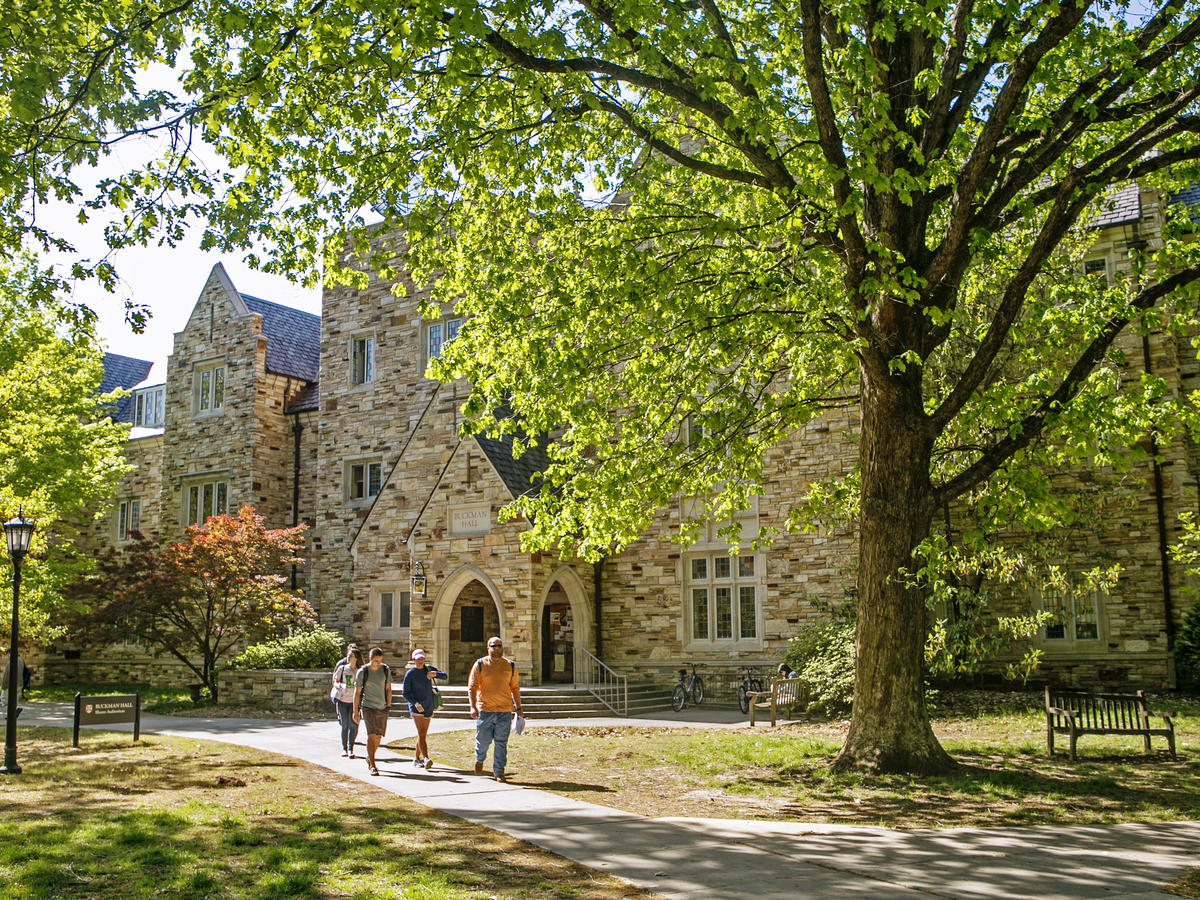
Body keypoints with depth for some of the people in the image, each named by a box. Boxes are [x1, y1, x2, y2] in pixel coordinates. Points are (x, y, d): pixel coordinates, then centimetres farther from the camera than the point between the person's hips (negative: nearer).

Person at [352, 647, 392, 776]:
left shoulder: (386, 670, 4)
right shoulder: (362, 672, -5)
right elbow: (357, 692, 0)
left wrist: (388, 706, 10)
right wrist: (355, 711, -1)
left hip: (382, 708, 4)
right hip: (368, 706, -4)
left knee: (378, 736, 8)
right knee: (371, 735, -14)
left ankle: (369, 758, 32)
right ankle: (372, 765, -10)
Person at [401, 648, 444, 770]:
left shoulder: (429, 669, 9)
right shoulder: (410, 673, -6)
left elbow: (444, 675, 8)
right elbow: (405, 693, -5)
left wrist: (435, 674, -13)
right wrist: (416, 703, -17)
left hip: (428, 707, 6)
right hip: (416, 708, -6)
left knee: (422, 734, 12)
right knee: (421, 733, -17)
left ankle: (417, 758, 23)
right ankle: (426, 759, -27)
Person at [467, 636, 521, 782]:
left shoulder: (510, 666, 8)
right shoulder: (480, 665, 1)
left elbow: (515, 688, 15)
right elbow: (472, 687, 0)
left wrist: (518, 707, 13)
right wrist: (473, 706, -11)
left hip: (505, 711, 1)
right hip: (485, 709, -1)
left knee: (501, 743, 2)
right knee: (483, 740, 4)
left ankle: (499, 772, 11)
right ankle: (479, 759, 36)